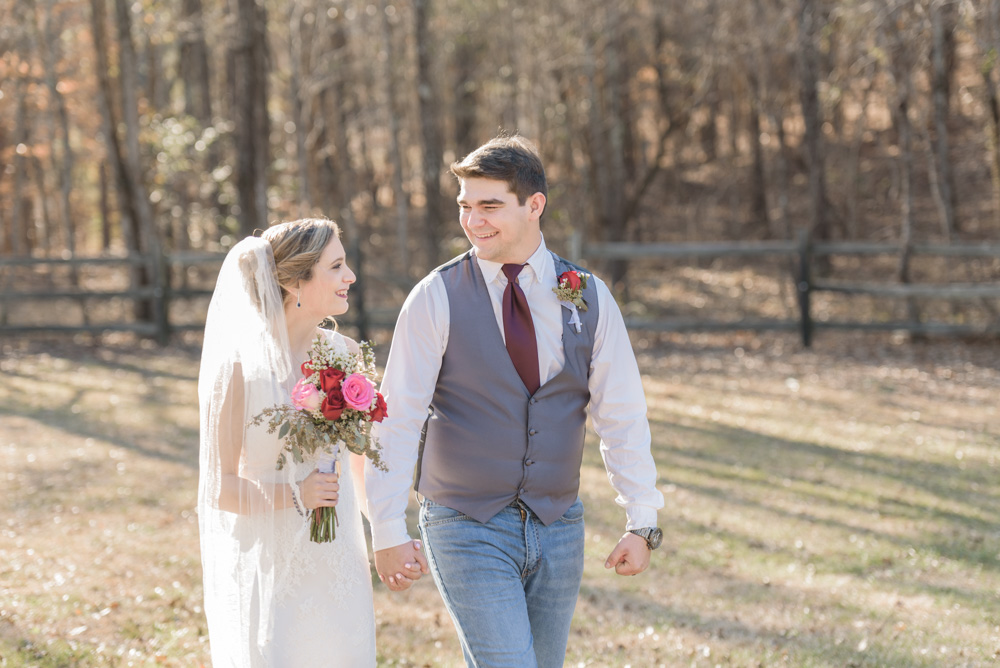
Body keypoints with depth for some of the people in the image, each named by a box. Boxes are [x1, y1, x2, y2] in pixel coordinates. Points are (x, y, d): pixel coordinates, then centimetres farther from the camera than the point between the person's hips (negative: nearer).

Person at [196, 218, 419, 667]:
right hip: (268, 573, -4)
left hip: (339, 567, 5)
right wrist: (293, 495, -21)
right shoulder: (240, 369, -12)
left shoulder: (346, 355, 3)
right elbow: (218, 487, -8)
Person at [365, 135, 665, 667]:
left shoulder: (588, 299, 1)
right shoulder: (436, 299, -8)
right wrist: (388, 530, -15)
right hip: (467, 530, -4)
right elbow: (398, 419, -9)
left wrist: (641, 522, -2)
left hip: (558, 526, 4)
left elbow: (622, 416, 3)